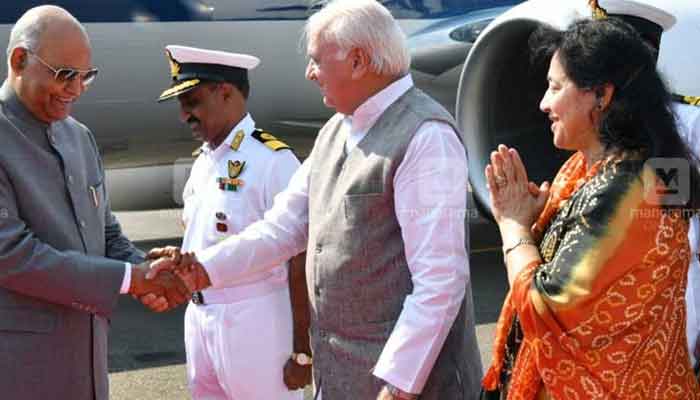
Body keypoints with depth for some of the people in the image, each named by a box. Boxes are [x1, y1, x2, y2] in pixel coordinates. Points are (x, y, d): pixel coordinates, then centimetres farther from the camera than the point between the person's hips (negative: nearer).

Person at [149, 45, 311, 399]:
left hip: (254, 322, -8)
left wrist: (302, 353, -17)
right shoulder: (203, 160, 10)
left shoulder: (273, 161, -16)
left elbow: (300, 263, -17)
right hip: (200, 318, 8)